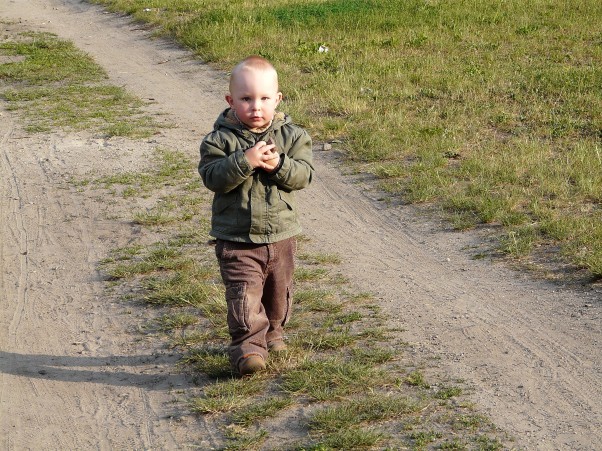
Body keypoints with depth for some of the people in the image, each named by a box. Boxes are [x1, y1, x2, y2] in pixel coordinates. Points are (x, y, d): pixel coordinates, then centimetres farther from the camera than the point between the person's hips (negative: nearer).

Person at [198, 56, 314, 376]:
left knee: (278, 289, 19)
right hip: (236, 238, -3)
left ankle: (272, 331, 40)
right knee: (244, 292, -12)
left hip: (280, 233, 3)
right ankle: (248, 345, -11)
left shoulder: (291, 136, -2)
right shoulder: (219, 139, -9)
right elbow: (212, 177, -20)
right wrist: (245, 161, -31)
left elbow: (304, 174, -9)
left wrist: (279, 165, -27)